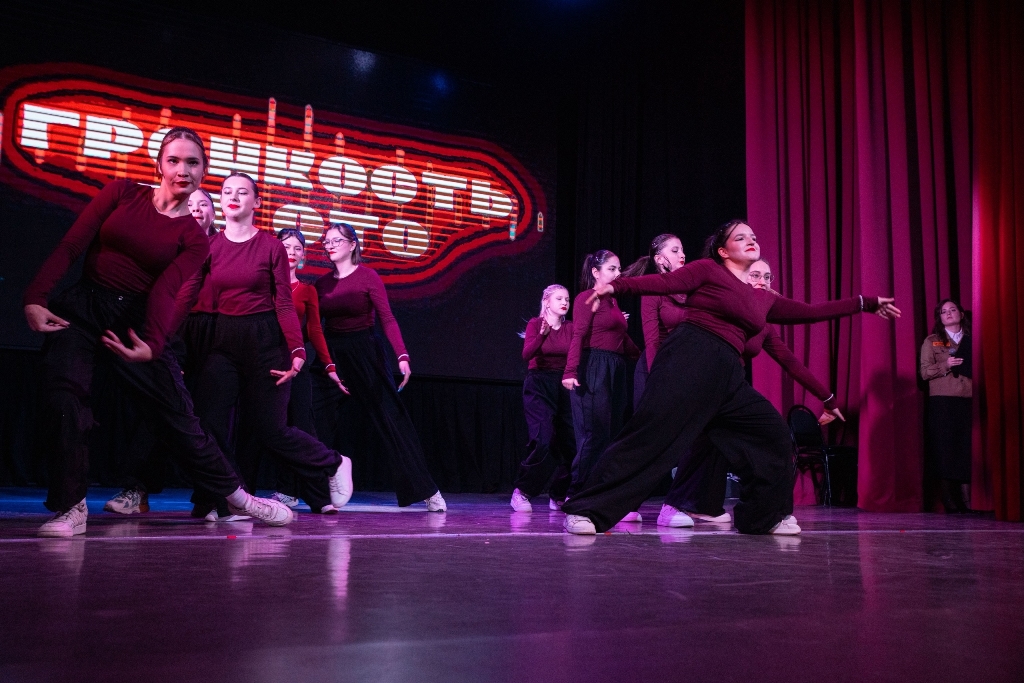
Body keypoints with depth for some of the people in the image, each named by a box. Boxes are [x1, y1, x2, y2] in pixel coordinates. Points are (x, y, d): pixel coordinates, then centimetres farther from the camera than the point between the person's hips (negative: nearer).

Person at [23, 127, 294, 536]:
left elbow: (166, 289, -10)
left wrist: (152, 344, -29)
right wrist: (36, 298, -11)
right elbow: (72, 245, -1)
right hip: (79, 307, 0)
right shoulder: (123, 193, 4)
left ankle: (236, 496, 13)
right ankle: (71, 507, -4)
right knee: (66, 398, -18)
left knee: (177, 416, 0)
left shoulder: (193, 238, 4)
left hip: (134, 319, 0)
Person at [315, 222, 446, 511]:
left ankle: (427, 491, 1)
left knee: (391, 420, -4)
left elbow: (387, 319, -11)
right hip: (330, 354, 4)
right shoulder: (322, 283, 9)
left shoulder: (368, 277, -4)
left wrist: (402, 356, -22)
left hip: (364, 354, -4)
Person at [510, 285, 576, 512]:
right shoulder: (535, 323, -3)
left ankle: (558, 496, 16)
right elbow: (527, 354, -16)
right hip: (539, 385, -4)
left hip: (565, 387, 5)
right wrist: (542, 334, -32)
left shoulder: (570, 328, 8)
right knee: (542, 442, -17)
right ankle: (522, 492, -1)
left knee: (570, 443, 0)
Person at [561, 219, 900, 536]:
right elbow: (663, 283, -4)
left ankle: (762, 516, 19)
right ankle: (586, 510, -13)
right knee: (652, 433, -16)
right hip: (690, 357, -7)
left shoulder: (763, 299, 24)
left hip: (727, 376, 7)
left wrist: (868, 303, 37)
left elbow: (810, 312, 31)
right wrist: (616, 285, -19)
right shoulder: (708, 270, 8)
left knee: (773, 432, 4)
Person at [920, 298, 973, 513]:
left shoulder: (972, 340, 15)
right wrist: (946, 365, -12)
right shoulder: (931, 341, 9)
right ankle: (950, 502, 2)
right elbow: (925, 372, 2)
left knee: (969, 450, -4)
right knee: (946, 449, -3)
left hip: (969, 401, 2)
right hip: (942, 401, -2)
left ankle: (968, 501, -1)